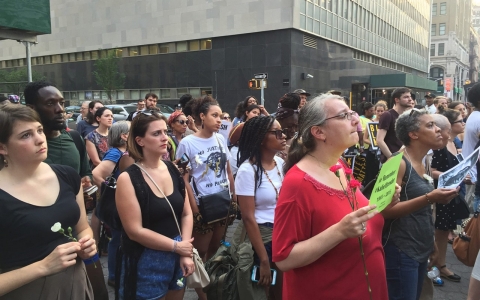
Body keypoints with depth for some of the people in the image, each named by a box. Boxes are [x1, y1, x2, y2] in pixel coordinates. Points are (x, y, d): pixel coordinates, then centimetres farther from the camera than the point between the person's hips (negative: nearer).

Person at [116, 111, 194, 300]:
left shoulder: (174, 170, 0)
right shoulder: (128, 179, -15)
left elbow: (187, 213, 1)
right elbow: (135, 231, -16)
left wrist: (186, 253, -9)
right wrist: (177, 246, -12)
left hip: (177, 258, 5)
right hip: (147, 262, -5)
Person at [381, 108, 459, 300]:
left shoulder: (422, 164, 10)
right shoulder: (398, 163, -16)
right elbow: (386, 210, -23)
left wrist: (432, 246, 18)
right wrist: (429, 198, -27)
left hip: (421, 251, 8)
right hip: (400, 252, -8)